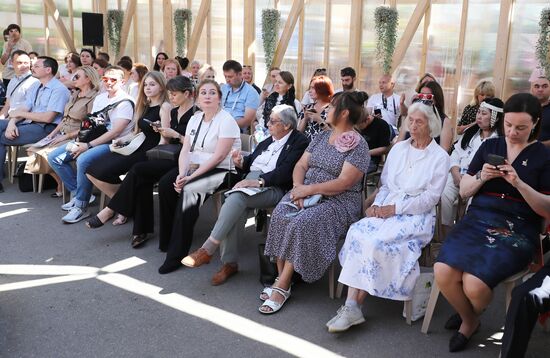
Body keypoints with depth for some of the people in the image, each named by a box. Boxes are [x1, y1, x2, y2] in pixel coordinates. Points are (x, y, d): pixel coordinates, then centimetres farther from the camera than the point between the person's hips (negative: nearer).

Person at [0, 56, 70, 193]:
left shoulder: (59, 89, -12)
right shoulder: (35, 86, 15)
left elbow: (47, 117, -19)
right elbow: (23, 109, 8)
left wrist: (20, 114, -10)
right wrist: (12, 122, -12)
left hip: (45, 128, -8)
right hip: (29, 122, 8)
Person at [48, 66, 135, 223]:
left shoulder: (125, 102, -10)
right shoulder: (100, 98, 16)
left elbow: (115, 132, -18)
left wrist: (88, 146, -20)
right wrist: (80, 142, -4)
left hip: (113, 144, -9)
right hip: (93, 140, 9)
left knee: (83, 160, -36)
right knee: (54, 157, -1)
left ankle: (81, 207, -21)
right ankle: (77, 193, 6)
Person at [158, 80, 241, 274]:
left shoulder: (226, 120, -10)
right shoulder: (195, 119, 12)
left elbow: (218, 157, -18)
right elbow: (185, 150, 4)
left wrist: (191, 177, -21)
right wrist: (182, 173, -15)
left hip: (221, 171, -7)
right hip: (195, 167, 7)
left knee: (189, 190, -30)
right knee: (165, 184, -17)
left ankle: (177, 254, -22)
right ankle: (168, 239, -1)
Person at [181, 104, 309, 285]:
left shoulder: (299, 142, -2)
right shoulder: (269, 139, 24)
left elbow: (285, 172, -15)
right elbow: (252, 160, 26)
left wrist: (259, 181, -24)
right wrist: (241, 162, 3)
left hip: (273, 188, -6)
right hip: (251, 181, 6)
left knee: (237, 197, -31)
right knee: (237, 207, -27)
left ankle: (207, 249, -26)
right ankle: (230, 262, -21)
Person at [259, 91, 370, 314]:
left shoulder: (358, 145, -6)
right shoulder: (321, 137, 17)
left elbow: (343, 183, -15)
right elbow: (301, 165, 12)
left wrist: (309, 189, -17)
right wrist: (298, 188, -8)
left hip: (339, 202, -6)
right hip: (307, 194, 6)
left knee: (303, 223, -32)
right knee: (280, 215, -24)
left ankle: (282, 286, -22)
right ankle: (282, 280, -19)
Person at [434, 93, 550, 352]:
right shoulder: (489, 146, 12)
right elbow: (464, 192, 13)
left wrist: (520, 184, -17)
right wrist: (481, 177, -8)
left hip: (517, 231, -3)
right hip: (477, 221, 3)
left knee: (475, 284, -27)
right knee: (442, 272, -23)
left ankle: (469, 320, 12)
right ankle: (469, 318, 10)